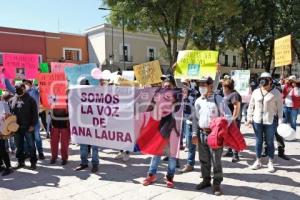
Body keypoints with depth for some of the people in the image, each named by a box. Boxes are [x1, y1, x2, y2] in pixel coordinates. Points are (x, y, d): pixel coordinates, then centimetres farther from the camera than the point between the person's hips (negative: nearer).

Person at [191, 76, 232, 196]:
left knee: (216, 160, 1)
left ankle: (217, 183, 15)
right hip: (202, 133, 5)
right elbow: (195, 119, 10)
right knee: (204, 159, 14)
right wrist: (195, 134, 5)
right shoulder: (198, 101, 6)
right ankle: (206, 180, 30)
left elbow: (228, 115, -6)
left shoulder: (218, 99, -6)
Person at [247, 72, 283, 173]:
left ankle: (271, 163, 21)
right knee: (258, 141, 11)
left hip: (270, 121, -3)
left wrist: (280, 121, -6)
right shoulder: (256, 92, 5)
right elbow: (251, 105, 9)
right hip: (257, 120, 3)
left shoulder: (276, 92, -3)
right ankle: (258, 161, 23)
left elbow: (279, 107, -2)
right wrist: (249, 118, 4)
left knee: (270, 142, 7)